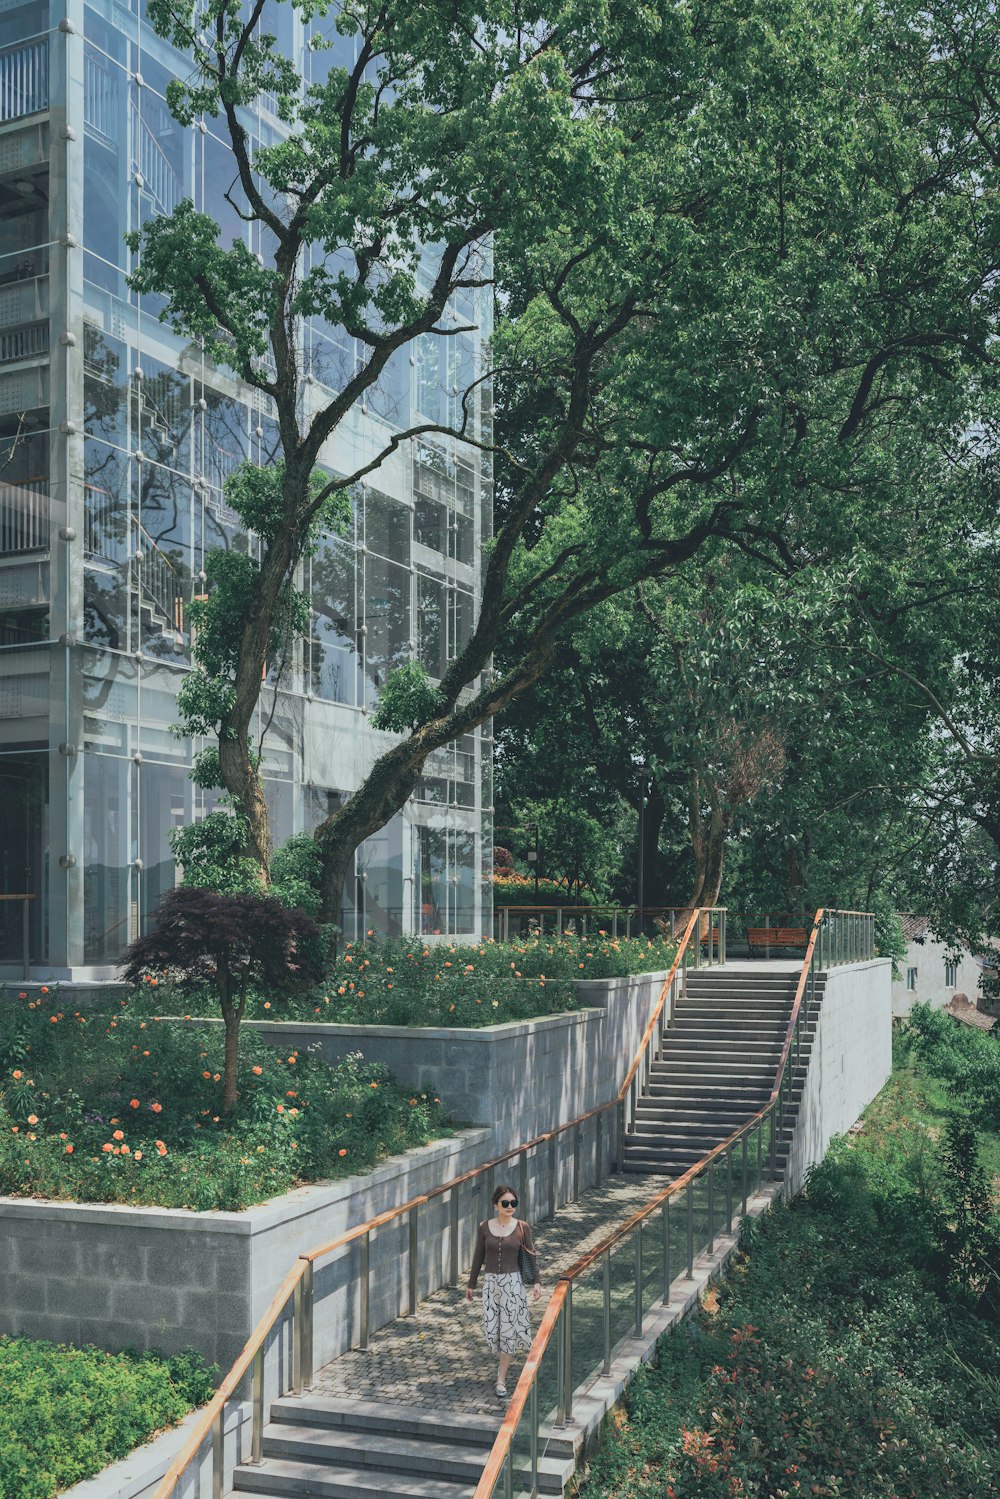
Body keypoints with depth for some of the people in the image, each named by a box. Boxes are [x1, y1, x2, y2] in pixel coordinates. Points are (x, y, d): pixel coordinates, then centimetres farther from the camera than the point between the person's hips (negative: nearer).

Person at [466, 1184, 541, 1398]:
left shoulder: (522, 1227, -5)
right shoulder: (484, 1227, -2)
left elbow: (531, 1256, 2)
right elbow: (478, 1257, 6)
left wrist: (536, 1282, -6)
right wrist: (471, 1284, 10)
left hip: (513, 1282, -2)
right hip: (490, 1282, 2)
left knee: (508, 1329, -2)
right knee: (491, 1330, 2)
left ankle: (501, 1378, 10)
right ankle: (504, 1360, 36)